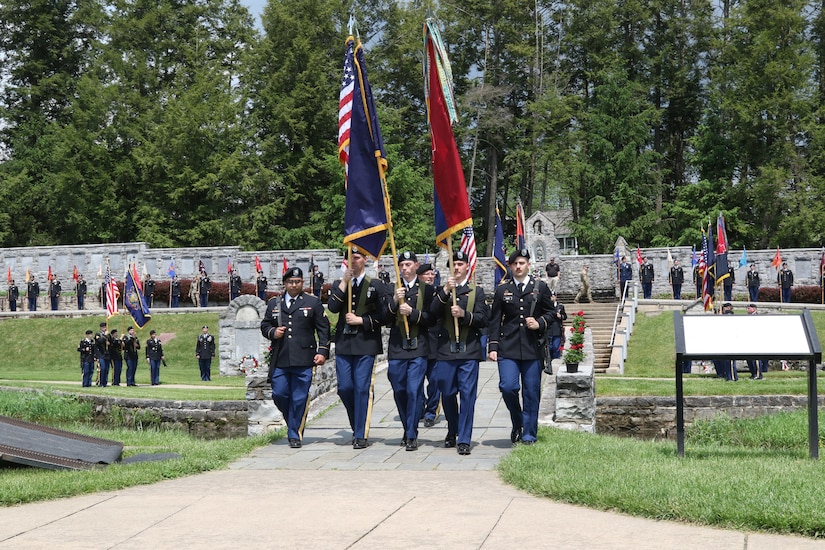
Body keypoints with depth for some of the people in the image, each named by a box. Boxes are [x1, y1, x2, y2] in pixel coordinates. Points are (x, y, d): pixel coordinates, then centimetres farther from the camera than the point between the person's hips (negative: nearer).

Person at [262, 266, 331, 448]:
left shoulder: (313, 303, 8)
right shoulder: (273, 303, 15)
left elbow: (323, 329, 6)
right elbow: (264, 325, 19)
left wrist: (322, 351, -4)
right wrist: (272, 332, -3)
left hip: (304, 360, -2)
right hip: (279, 360, 2)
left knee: (300, 398, -3)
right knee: (279, 395, -1)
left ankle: (295, 435, 8)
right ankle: (294, 423, 25)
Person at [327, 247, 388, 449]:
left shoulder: (376, 286, 3)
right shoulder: (339, 285, 12)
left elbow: (382, 315, -2)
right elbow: (333, 307, -6)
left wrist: (361, 320, -11)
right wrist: (344, 283, -9)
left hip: (366, 344, -3)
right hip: (344, 344, 4)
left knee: (362, 388, -5)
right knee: (344, 388, 2)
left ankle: (361, 435, 1)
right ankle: (357, 425, 23)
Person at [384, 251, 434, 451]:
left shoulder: (427, 290, 6)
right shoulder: (392, 290, 11)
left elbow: (431, 318, 0)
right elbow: (385, 320, 4)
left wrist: (412, 312, -14)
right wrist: (394, 302, -12)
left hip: (418, 347, -3)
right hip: (396, 348, 3)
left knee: (414, 391, -9)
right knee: (399, 392, 7)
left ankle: (411, 436, -5)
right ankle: (408, 430, 24)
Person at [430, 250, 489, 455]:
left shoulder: (477, 291, 11)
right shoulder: (442, 290, 13)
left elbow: (483, 319, 2)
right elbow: (433, 313, -4)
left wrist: (464, 314, -14)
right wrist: (445, 292, -15)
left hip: (469, 350, -1)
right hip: (446, 350, 2)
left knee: (467, 395, -6)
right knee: (447, 394, 7)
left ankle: (464, 440, -4)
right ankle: (452, 432, 27)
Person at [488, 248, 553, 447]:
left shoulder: (540, 288, 9)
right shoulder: (502, 290, 10)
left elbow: (550, 312, 14)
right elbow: (495, 321, 9)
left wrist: (540, 323, -7)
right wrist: (493, 346, 1)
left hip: (532, 348, 0)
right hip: (508, 348, 0)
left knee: (531, 392, 2)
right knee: (508, 386, -14)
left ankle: (529, 435, 13)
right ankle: (517, 422, 12)